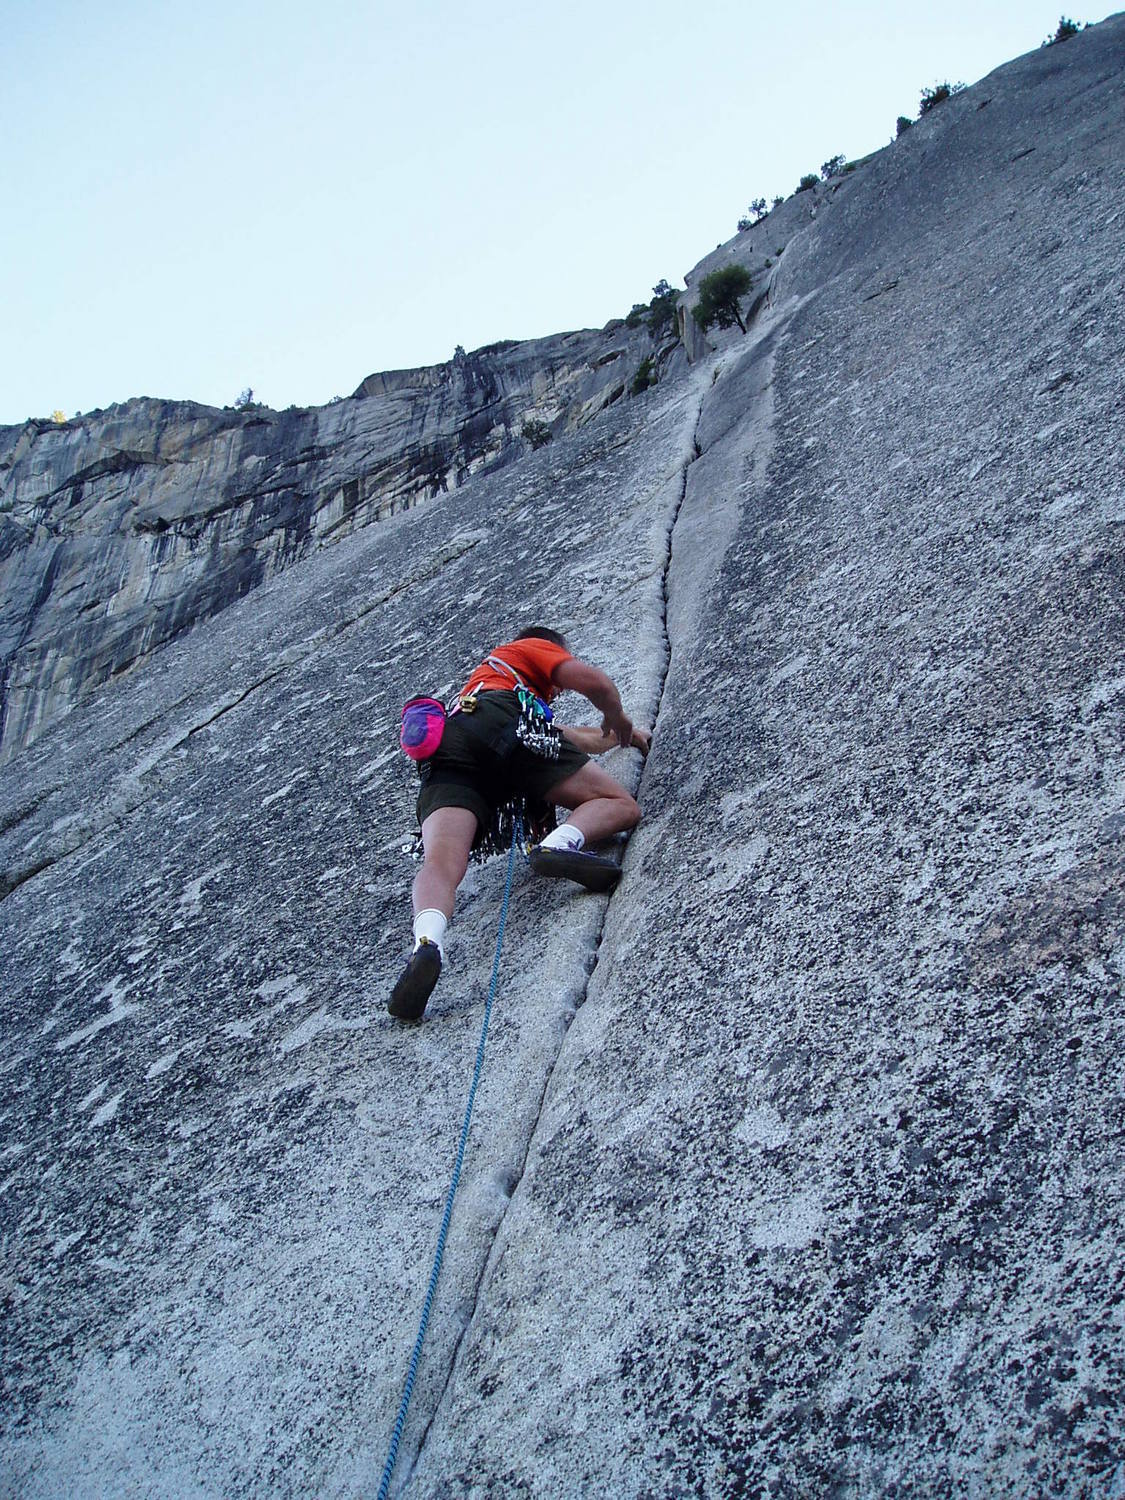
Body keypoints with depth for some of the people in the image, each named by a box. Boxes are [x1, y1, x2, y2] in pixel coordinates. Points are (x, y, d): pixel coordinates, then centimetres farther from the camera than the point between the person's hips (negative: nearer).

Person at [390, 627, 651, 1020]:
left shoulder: (483, 674, 50)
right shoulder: (532, 647, 32)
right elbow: (595, 682, 11)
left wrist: (619, 735, 72)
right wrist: (622, 723, 32)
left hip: (445, 760, 5)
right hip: (503, 725, -5)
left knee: (441, 863, -20)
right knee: (620, 805, 3)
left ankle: (427, 943, -52)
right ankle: (559, 844, -29)